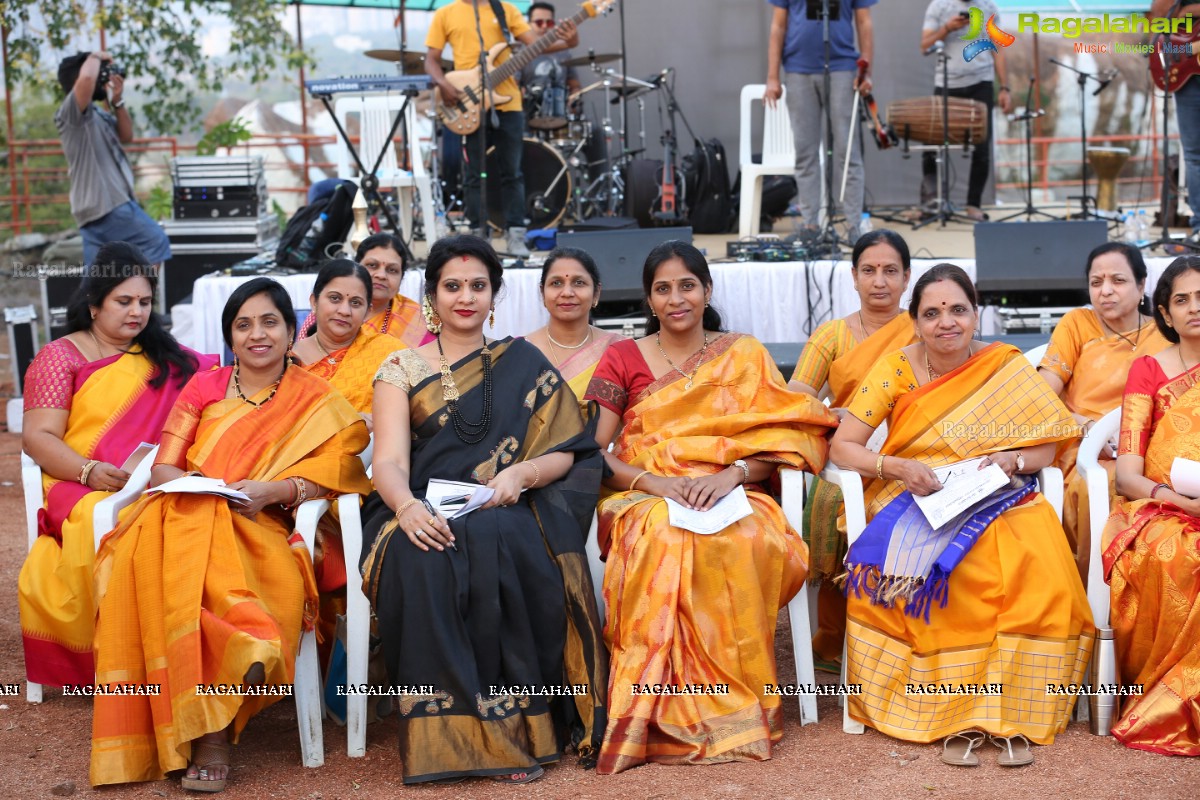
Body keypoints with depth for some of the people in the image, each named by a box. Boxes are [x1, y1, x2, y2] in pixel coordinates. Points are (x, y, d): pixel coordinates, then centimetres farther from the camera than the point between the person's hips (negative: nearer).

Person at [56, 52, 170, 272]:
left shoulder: (98, 113, 16)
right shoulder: (71, 111, -10)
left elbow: (126, 136, 21)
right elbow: (87, 78, -28)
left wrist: (117, 101, 7)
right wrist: (97, 56, -8)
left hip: (100, 205, 9)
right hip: (106, 204, -9)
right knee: (155, 242, -5)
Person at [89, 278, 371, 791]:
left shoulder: (315, 400, 13)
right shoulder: (204, 387, 18)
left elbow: (338, 466, -1)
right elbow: (161, 467, 11)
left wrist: (275, 489, -16)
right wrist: (189, 485, -12)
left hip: (258, 531, -2)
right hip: (184, 517, 2)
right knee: (149, 554, -34)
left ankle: (211, 730, -31)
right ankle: (209, 726, -33)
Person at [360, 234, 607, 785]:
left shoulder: (523, 364, 16)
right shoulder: (402, 369, 14)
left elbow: (565, 452, 9)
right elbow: (389, 460, -1)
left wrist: (520, 473, -15)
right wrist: (407, 505, -25)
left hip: (507, 512, 0)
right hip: (424, 512, 0)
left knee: (496, 540, -37)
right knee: (423, 555, -36)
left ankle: (517, 724, -30)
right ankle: (445, 733, -31)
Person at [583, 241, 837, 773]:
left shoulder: (745, 355, 15)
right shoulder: (623, 358, 12)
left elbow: (786, 437, 4)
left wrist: (731, 474, -14)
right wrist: (652, 482, -15)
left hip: (731, 498, 0)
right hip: (643, 500, 0)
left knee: (744, 542, -37)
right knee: (663, 538, -38)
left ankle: (733, 705, -26)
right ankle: (664, 709, -29)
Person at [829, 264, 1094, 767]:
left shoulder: (1006, 366, 5)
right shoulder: (897, 368, 2)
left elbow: (1047, 445, 7)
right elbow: (841, 446, -1)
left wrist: (1010, 461, -15)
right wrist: (895, 466, -18)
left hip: (997, 501, 1)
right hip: (911, 501, -1)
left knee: (1038, 562, -31)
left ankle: (1010, 712, -19)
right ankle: (958, 717, -20)